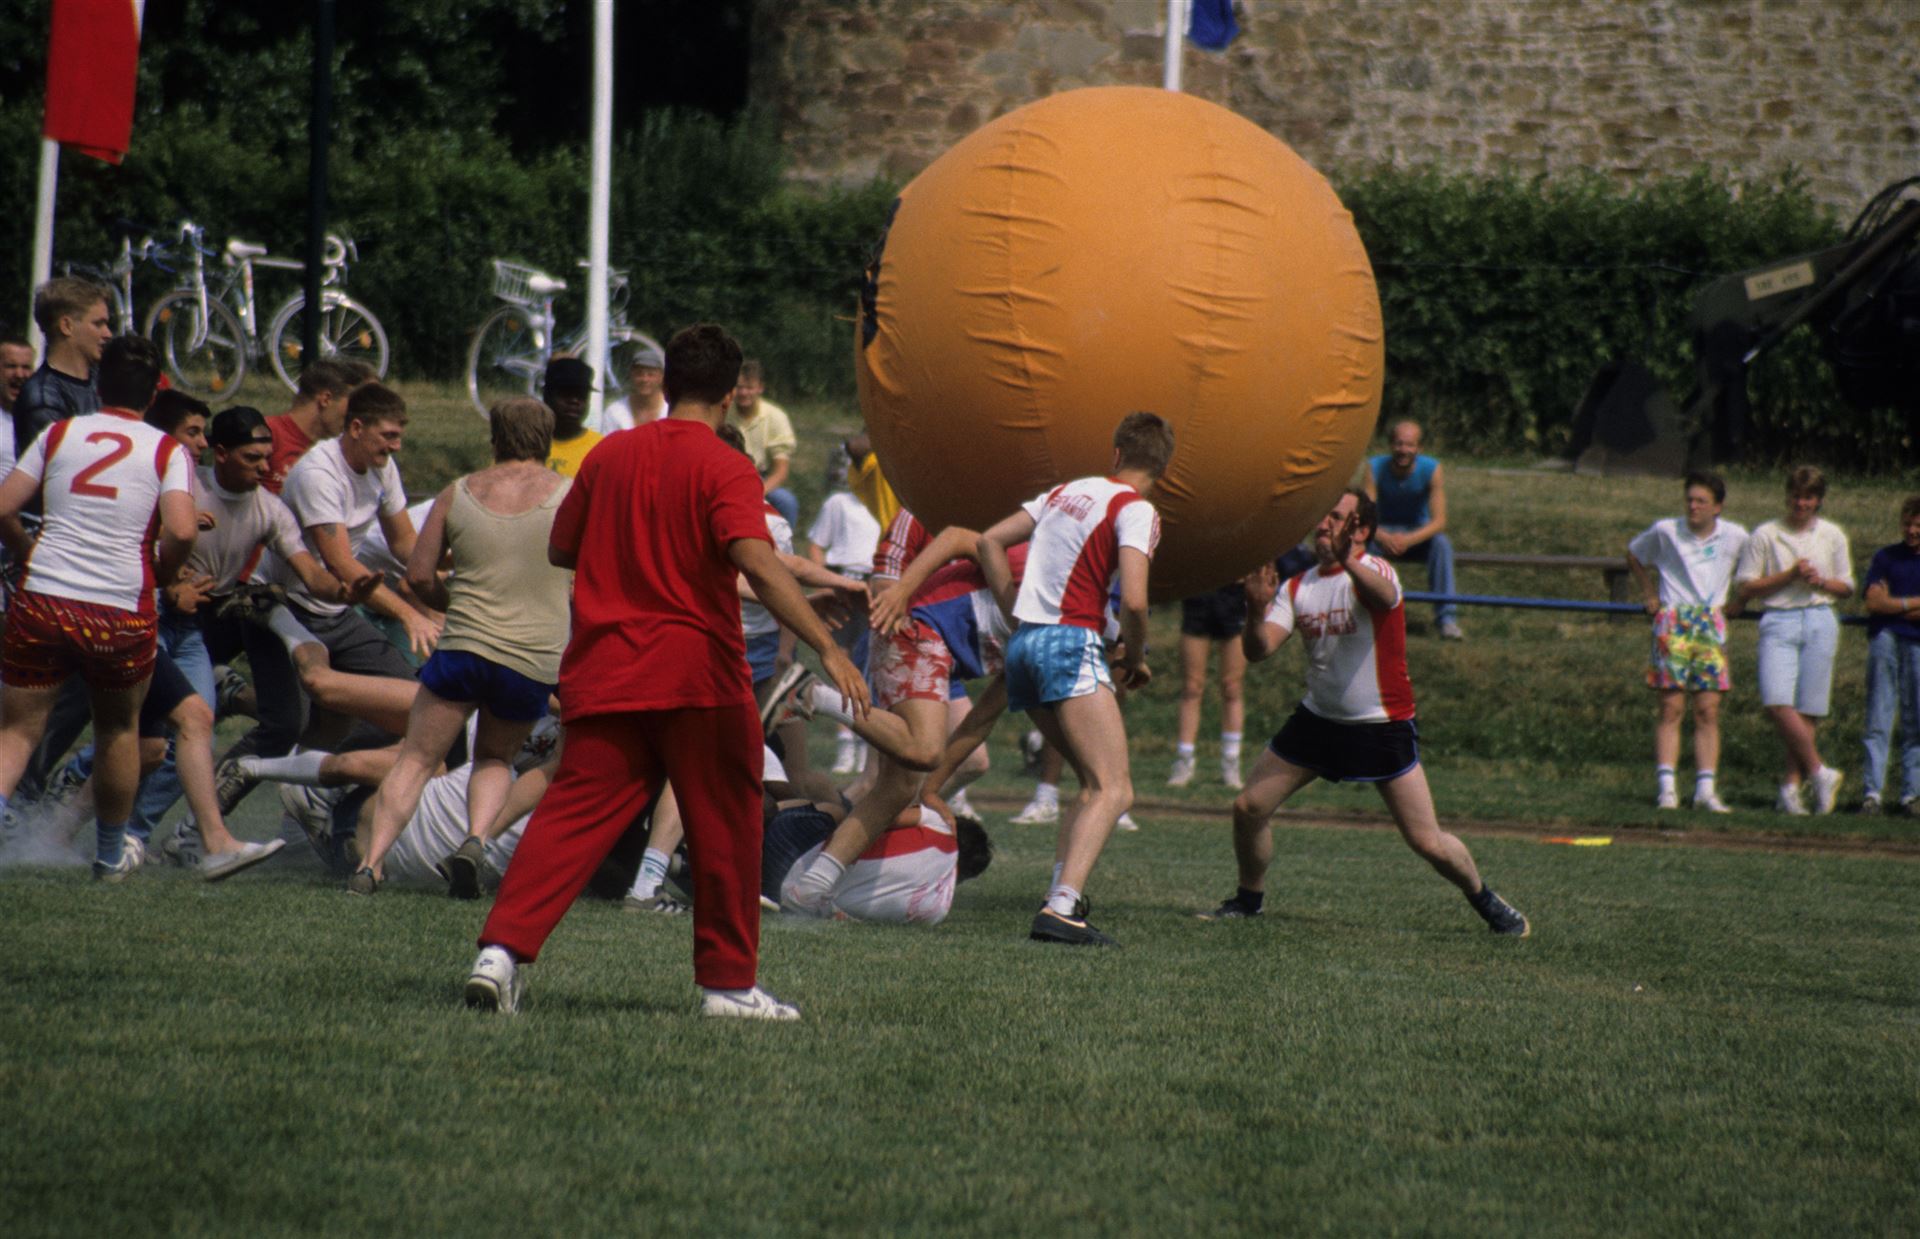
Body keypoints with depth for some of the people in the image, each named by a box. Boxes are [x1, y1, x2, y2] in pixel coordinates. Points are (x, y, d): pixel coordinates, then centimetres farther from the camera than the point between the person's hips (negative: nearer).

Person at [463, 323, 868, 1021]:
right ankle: (729, 982, 14)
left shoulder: (608, 456, 9)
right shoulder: (722, 468, -7)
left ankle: (504, 946, -18)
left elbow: (559, 550, 20)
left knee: (573, 816, -1)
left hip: (602, 670, 4)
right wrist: (827, 648, -27)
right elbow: (757, 562, -22)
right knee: (723, 829, 9)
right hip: (698, 674, -4)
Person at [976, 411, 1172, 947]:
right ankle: (1060, 908, -31)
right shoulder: (1135, 510, -4)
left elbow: (990, 541, 22)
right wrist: (1136, 660, 3)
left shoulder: (1067, 492, 19)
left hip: (1024, 642, 8)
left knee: (1098, 785, 17)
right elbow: (1133, 601, -15)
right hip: (1072, 645, -8)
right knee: (1112, 790, -13)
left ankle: (1061, 896, 4)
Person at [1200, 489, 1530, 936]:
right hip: (1318, 719, 5)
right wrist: (1256, 613, -29)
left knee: (1429, 844, -8)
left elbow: (1383, 596, -40)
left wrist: (1348, 562, -61)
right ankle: (1250, 898, 24)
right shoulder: (1297, 588, 4)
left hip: (1382, 728, -5)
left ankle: (1485, 900, 18)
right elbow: (1258, 650, -6)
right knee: (1249, 807, 0)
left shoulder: (1374, 571, -14)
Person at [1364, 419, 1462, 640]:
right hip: (1384, 532, 0)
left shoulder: (1432, 470, -17)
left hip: (1419, 533, 0)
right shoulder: (1375, 468, -15)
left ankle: (1447, 618, -34)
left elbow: (1439, 522, -22)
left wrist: (1408, 540, -39)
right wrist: (1383, 538, -42)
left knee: (1441, 543, -33)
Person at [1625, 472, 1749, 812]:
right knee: (1671, 707, -6)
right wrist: (1650, 595, 11)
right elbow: (1634, 555, 17)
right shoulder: (1665, 531, -2)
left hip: (1712, 624, 2)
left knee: (1708, 711, -1)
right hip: (1673, 622, -2)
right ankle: (1666, 787, -7)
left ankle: (1705, 788, 0)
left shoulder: (1735, 537, 2)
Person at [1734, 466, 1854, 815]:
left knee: (1808, 709, -4)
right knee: (1777, 702, -18)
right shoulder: (1765, 535, 6)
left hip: (1819, 620, 1)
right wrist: (1789, 576, -8)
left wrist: (1821, 582, -3)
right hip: (1778, 622, -1)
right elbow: (1746, 588, 3)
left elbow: (1846, 587, 19)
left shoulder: (1832, 536, 12)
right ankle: (1819, 772, -10)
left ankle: (1792, 784, 4)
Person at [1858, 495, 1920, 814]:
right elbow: (1873, 602, 0)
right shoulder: (1886, 557, 11)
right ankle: (1872, 791, -9)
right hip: (1885, 641, -1)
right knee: (1878, 720, -6)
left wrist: (1893, 604, -3)